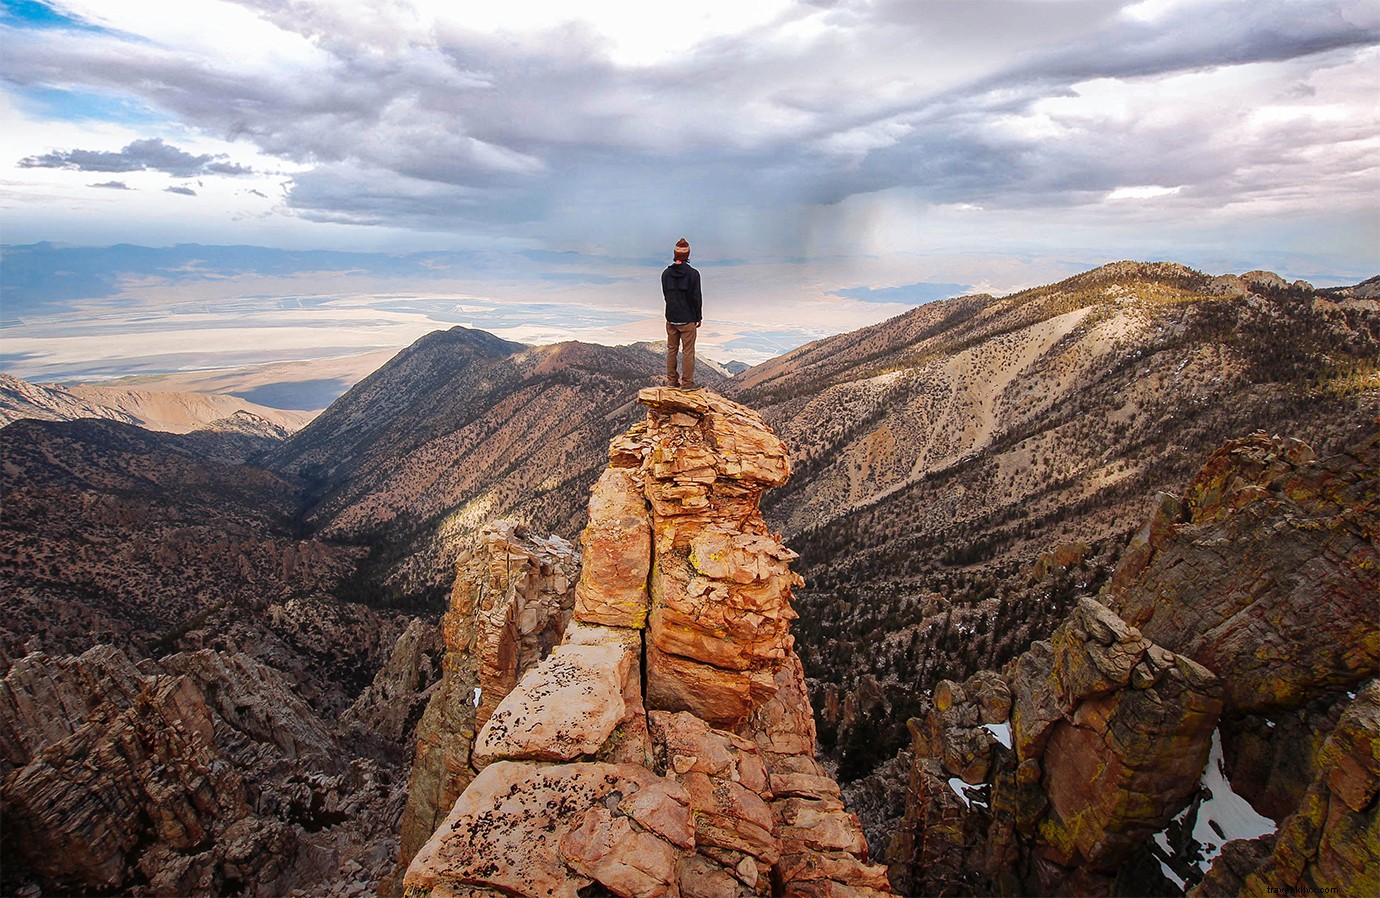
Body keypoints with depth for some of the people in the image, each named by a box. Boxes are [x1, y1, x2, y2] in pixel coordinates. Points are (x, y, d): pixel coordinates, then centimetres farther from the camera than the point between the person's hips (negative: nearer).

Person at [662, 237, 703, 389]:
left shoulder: (666, 273, 1)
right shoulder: (693, 274, -13)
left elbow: (666, 295, 8)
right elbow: (696, 297, -9)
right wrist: (698, 317, 2)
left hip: (671, 318, 4)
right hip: (687, 319, -4)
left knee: (671, 349, 13)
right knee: (688, 351, 2)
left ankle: (671, 380, 18)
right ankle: (687, 382, 5)